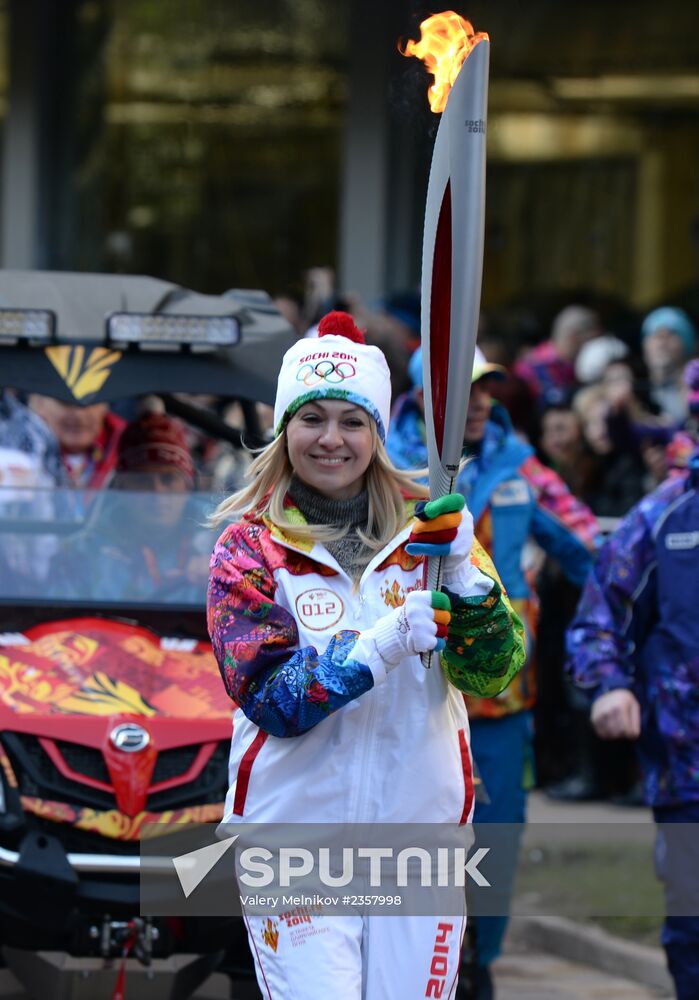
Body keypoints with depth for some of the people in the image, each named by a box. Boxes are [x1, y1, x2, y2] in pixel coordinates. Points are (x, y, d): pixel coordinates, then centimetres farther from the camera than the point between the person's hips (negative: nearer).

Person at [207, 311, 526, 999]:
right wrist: (384, 644, -26)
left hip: (421, 827, 2)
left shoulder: (424, 526, 3)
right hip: (294, 841, -2)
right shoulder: (248, 548, -1)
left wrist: (461, 570, -23)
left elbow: (493, 673, -6)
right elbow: (272, 699, -12)